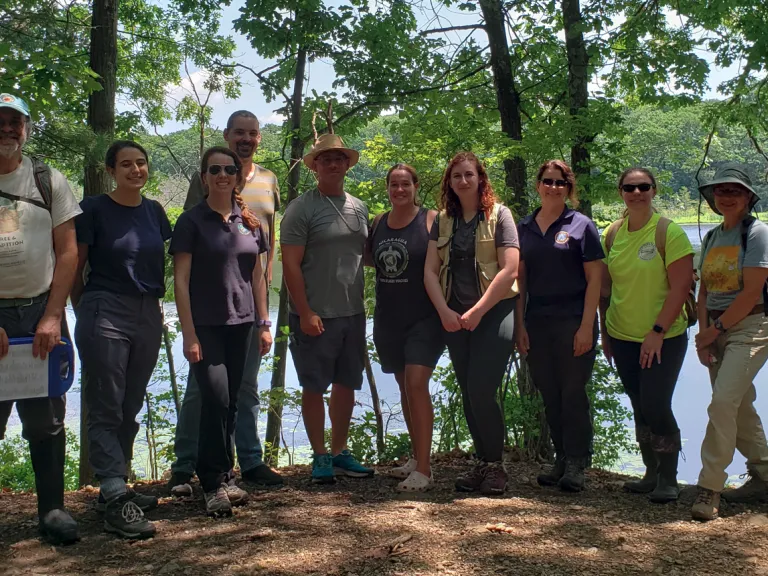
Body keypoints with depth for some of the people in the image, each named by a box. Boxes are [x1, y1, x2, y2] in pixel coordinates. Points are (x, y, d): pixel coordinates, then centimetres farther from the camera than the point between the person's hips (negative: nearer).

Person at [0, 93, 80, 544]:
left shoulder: (49, 181, 6)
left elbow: (68, 252, 3)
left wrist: (51, 317, -5)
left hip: (41, 312, 1)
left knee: (47, 418, 4)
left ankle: (53, 509, 14)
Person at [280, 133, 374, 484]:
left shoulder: (358, 208, 12)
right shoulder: (302, 208, -6)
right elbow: (290, 264, -11)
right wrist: (305, 313, -16)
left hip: (353, 313, 6)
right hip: (316, 316, -6)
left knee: (346, 385, 12)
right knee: (314, 387, 2)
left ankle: (340, 452, 24)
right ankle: (320, 457, 13)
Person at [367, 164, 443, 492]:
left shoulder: (431, 220, -6)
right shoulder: (378, 224, 9)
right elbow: (367, 259, 20)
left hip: (424, 318, -6)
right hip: (388, 318, 6)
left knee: (416, 383, -15)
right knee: (404, 387, 13)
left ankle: (423, 471, -11)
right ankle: (418, 458, 26)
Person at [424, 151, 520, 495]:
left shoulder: (498, 215, -3)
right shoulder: (443, 220, 10)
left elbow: (509, 270, -11)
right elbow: (430, 270, 5)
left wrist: (477, 312, -15)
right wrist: (444, 311, -9)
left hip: (494, 313, -5)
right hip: (454, 319, 5)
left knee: (481, 391, -12)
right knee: (468, 395, 7)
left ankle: (495, 465, 5)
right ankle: (483, 463, 20)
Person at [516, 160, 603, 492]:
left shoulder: (580, 226, -1)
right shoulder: (525, 228, 11)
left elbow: (595, 279, -4)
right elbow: (520, 279, 12)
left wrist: (587, 327, -12)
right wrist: (519, 325, 5)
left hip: (573, 323, -4)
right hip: (537, 324, 4)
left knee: (573, 393, -1)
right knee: (550, 397, 10)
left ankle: (576, 465, 9)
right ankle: (561, 460, 22)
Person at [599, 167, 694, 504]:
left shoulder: (669, 232, -10)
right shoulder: (612, 234, 4)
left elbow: (680, 287, -14)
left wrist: (658, 331, -18)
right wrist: (604, 331, 9)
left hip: (664, 339, -5)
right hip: (623, 337, 5)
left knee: (656, 406, -8)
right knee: (640, 409, 11)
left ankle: (669, 479, 9)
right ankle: (651, 473, 25)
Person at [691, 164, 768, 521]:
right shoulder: (712, 237, 13)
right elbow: (704, 291, 11)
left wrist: (715, 328, -11)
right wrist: (703, 334, -1)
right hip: (716, 331, 7)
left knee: (722, 404, -17)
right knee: (739, 407, 13)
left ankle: (709, 489, -11)